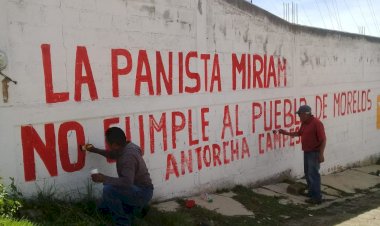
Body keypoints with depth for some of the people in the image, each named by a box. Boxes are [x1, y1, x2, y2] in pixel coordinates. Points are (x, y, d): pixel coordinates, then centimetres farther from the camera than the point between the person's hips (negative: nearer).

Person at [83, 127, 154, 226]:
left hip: (142, 192, -10)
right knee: (103, 207, 15)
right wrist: (95, 150, 18)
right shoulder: (124, 148, -1)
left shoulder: (128, 156, -30)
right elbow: (113, 155, 23)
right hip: (135, 189, 10)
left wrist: (103, 178, -32)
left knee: (108, 189, -29)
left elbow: (127, 182, -40)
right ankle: (136, 206, 20)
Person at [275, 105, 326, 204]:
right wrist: (286, 133, 20)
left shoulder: (316, 123, -19)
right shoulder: (304, 123, 7)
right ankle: (311, 193, 29)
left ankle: (317, 197, -2)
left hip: (314, 152, -9)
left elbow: (323, 139, -20)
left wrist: (321, 154, -22)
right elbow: (299, 133, 26)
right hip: (306, 152, 9)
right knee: (307, 173, 16)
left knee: (313, 174, -8)